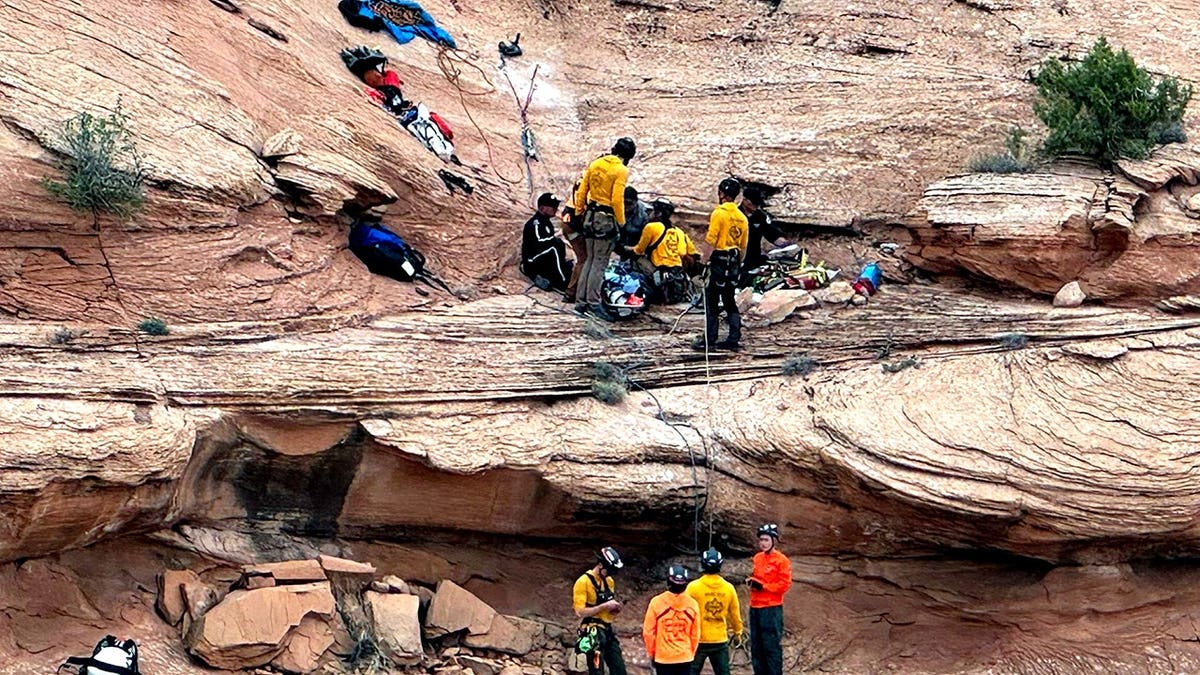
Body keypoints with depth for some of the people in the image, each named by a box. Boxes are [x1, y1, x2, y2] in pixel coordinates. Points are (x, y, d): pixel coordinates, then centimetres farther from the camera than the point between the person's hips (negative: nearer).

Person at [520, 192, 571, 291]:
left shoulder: (547, 223, 14)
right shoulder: (535, 223, -18)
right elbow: (540, 242, -34)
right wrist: (558, 241, -22)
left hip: (543, 262, 10)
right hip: (531, 264, -10)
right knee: (555, 247, -27)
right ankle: (565, 283, -26)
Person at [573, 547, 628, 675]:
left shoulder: (609, 581, 13)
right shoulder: (583, 582, -12)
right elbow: (579, 612, -18)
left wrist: (615, 608, 2)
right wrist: (604, 606, -19)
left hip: (608, 631, 8)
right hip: (593, 633, -8)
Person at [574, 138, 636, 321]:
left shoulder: (595, 164, 8)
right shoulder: (621, 170, -12)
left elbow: (581, 192, 10)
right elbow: (617, 199, -19)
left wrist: (579, 213, 18)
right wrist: (621, 223, -12)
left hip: (591, 216, 7)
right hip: (607, 219, -7)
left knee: (590, 260, 15)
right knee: (600, 263, -4)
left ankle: (583, 301, 16)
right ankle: (594, 303, -4)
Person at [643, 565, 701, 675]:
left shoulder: (657, 602, -12)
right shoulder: (692, 604, -6)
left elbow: (648, 632, -5)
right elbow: (695, 634, 3)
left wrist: (651, 652, 10)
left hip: (663, 657, -1)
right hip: (685, 657, 1)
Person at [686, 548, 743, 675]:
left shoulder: (694, 587, -12)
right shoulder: (728, 588, -2)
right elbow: (735, 613, 9)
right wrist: (738, 631, 26)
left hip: (698, 640, -3)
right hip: (721, 641, 3)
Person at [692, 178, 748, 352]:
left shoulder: (719, 213, -11)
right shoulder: (741, 217, 10)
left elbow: (710, 241, -16)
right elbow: (743, 247, 14)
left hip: (719, 261, -7)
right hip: (733, 262, 7)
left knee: (711, 301, -1)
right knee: (730, 302, 12)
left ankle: (709, 339, -1)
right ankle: (734, 339, 9)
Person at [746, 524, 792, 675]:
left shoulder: (781, 560, -8)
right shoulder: (757, 558, 13)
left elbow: (785, 584, -12)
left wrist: (762, 586, -16)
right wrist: (752, 581, 4)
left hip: (772, 609, -7)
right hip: (755, 608, 7)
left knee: (772, 646, -6)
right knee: (756, 646, 11)